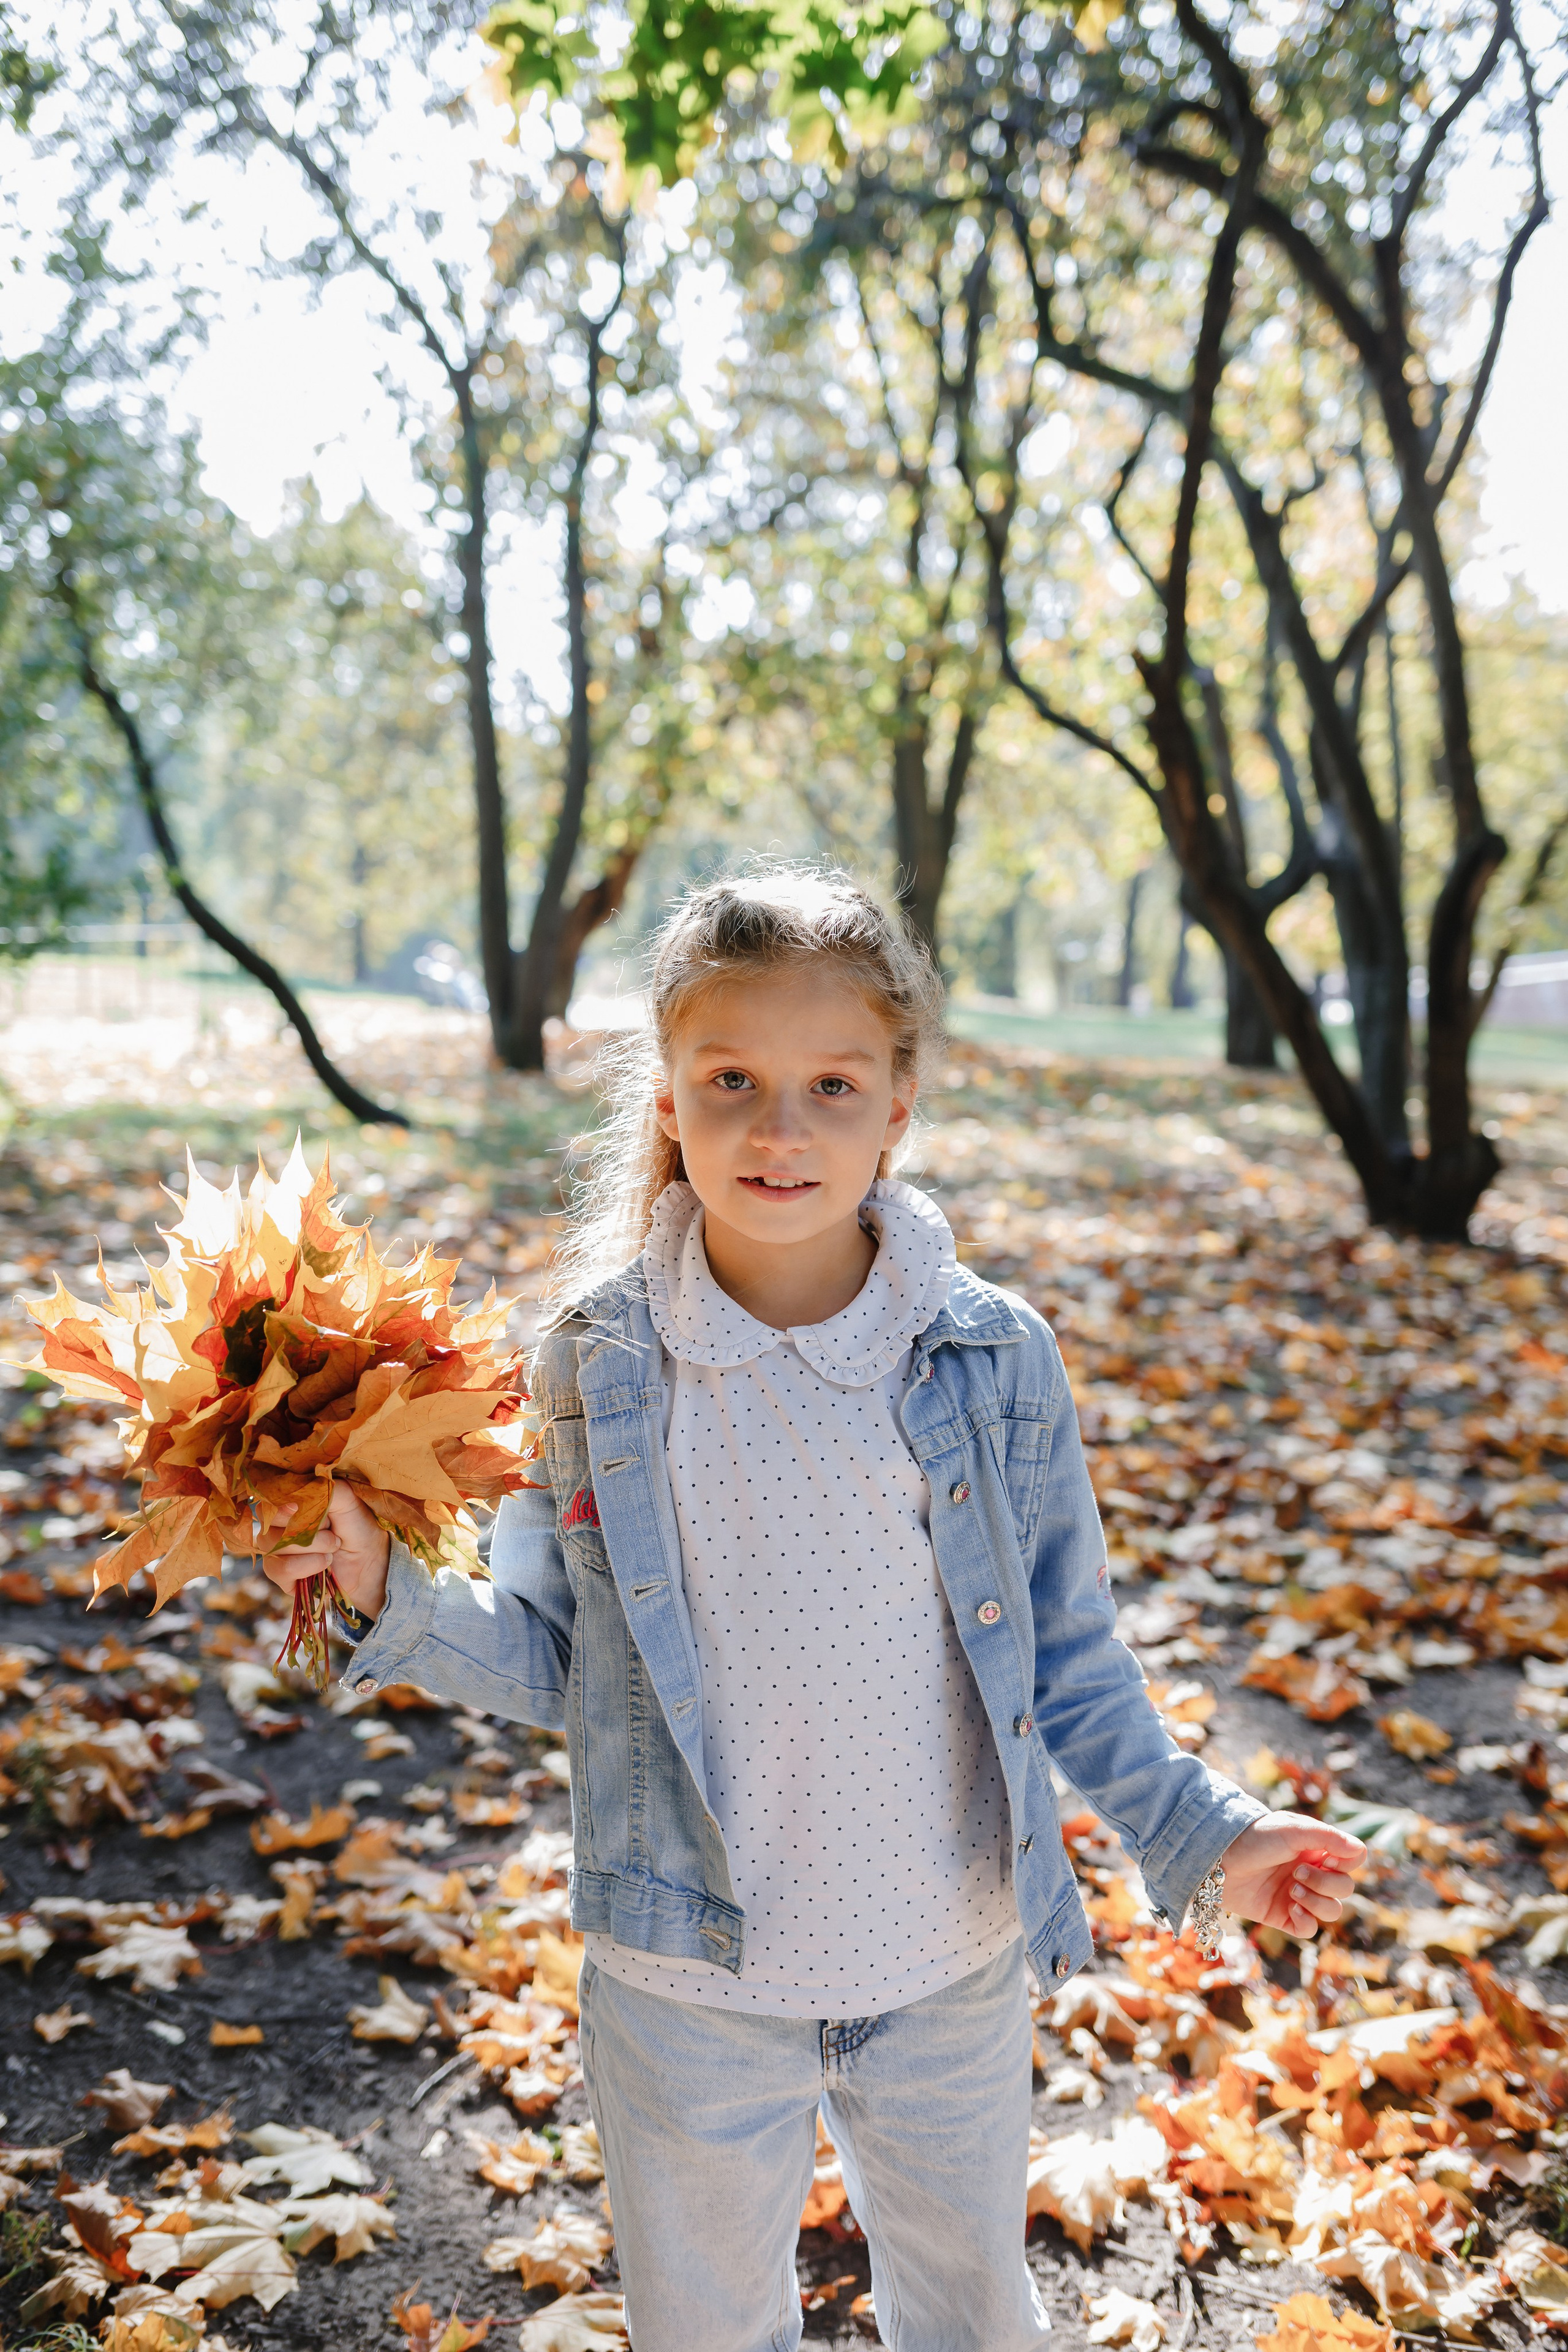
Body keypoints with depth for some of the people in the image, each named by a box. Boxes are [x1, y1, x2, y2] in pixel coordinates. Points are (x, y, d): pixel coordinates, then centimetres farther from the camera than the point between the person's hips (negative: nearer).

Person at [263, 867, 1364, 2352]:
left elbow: (1063, 1655, -1)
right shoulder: (594, 1363, -11)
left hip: (951, 1967, 1)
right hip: (691, 1973, 0)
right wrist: (391, 1603, -18)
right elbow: (557, 1660, -3)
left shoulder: (995, 1355, -11)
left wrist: (1197, 1834, -4)